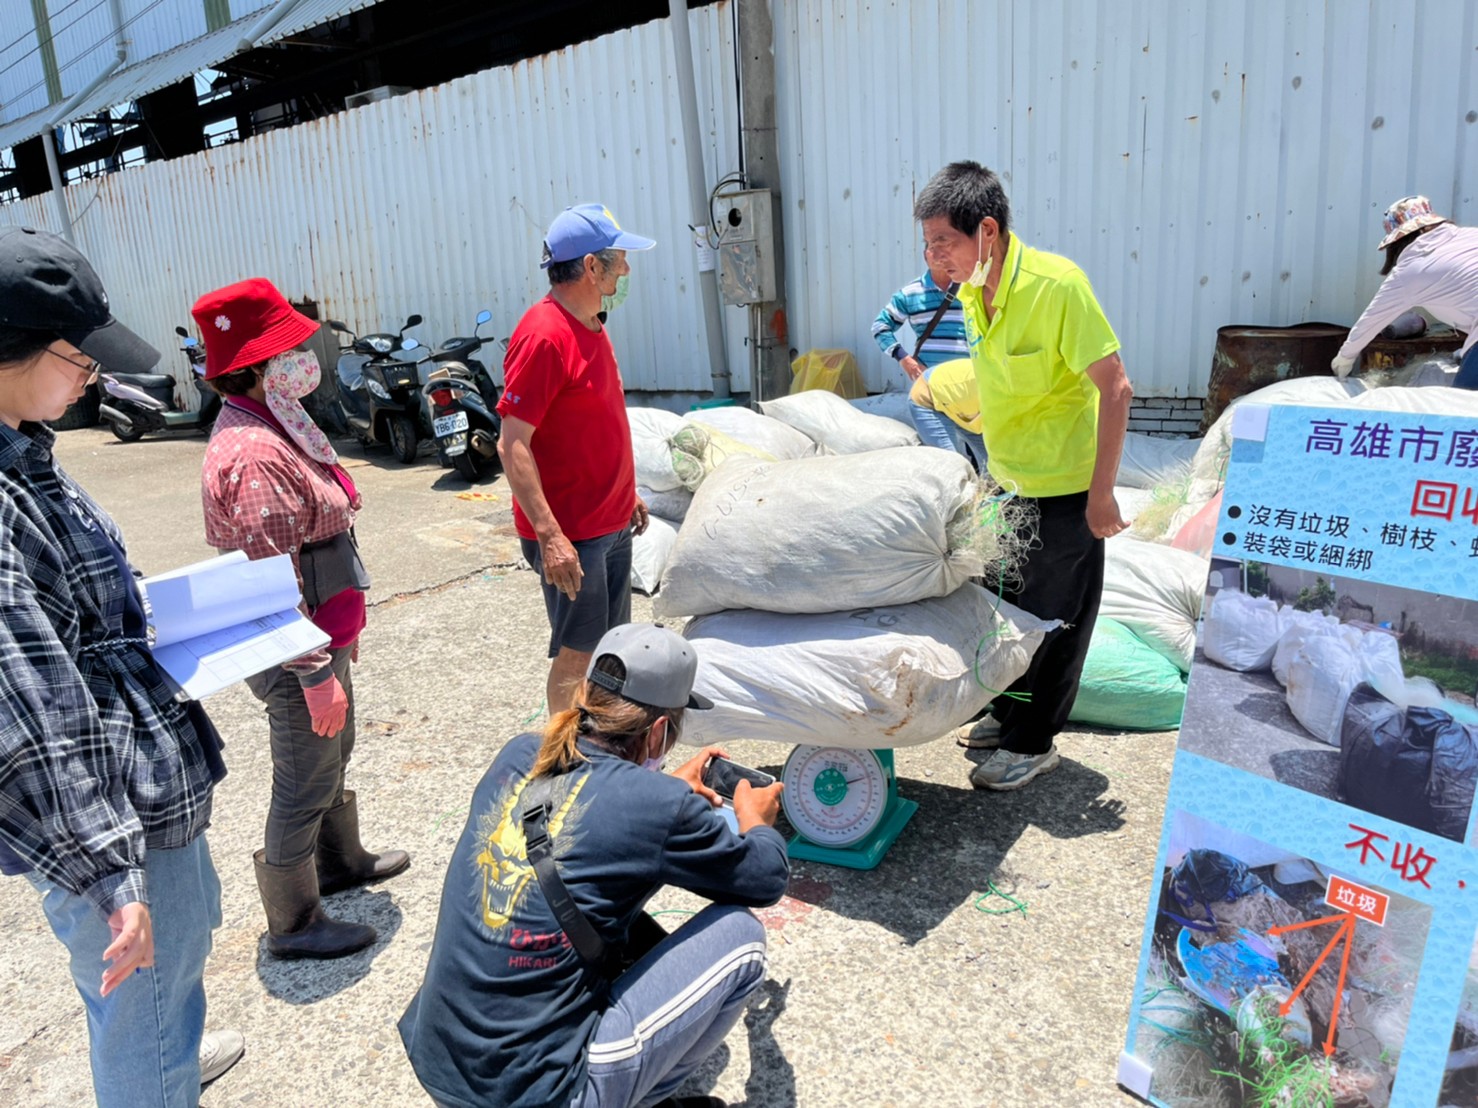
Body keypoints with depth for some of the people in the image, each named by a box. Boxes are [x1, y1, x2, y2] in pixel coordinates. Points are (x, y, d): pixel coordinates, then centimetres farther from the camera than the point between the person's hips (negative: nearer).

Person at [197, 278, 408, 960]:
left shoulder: (273, 425, 8)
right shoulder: (254, 455, -26)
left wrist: (343, 627, 23)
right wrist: (316, 673, -24)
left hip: (322, 634, 10)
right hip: (295, 652, -10)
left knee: (332, 752, 26)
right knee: (305, 782, 5)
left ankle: (340, 860, 48)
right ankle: (293, 924, 24)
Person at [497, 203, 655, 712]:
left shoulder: (590, 323, 9)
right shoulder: (543, 335, -20)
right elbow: (512, 446, -23)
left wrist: (627, 493, 21)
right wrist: (549, 535, -27)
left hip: (612, 522, 9)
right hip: (572, 534, -9)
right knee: (577, 652, 3)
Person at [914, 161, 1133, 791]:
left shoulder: (1057, 285, -23)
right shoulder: (971, 294, 0)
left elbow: (1115, 389, -21)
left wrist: (1101, 494, -21)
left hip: (1063, 490, -7)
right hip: (1008, 481, 8)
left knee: (1054, 619, 6)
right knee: (1008, 605, 19)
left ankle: (1034, 743, 22)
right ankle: (1008, 713, 38)